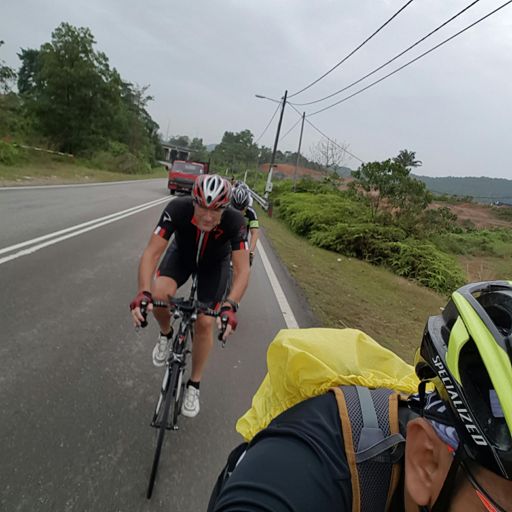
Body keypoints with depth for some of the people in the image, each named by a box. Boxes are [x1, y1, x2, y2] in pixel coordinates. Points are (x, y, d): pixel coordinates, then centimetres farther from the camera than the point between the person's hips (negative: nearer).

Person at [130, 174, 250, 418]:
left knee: (204, 323, -8)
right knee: (159, 295, -28)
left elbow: (242, 270, -38)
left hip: (214, 263, 0)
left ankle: (194, 385, 16)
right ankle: (166, 335, 8)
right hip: (182, 254, 1)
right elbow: (152, 252, -37)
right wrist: (143, 292, -52)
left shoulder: (234, 222, -38)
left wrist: (230, 305, -55)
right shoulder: (177, 209, -37)